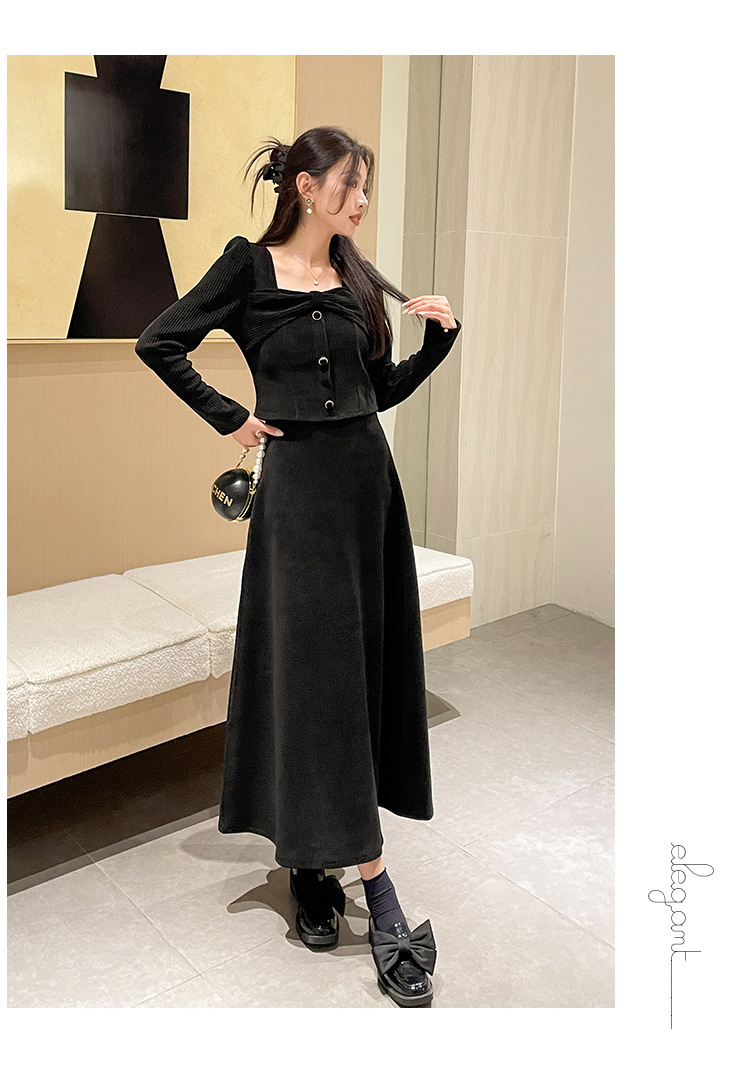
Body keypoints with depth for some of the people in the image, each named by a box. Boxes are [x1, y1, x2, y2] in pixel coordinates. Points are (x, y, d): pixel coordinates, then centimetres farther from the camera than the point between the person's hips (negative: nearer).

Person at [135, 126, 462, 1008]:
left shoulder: (357, 277, 13)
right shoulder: (250, 267, -2)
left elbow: (383, 389, 16)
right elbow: (158, 343, -1)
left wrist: (439, 336, 3)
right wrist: (229, 417, -3)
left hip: (368, 477, 7)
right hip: (300, 482, -6)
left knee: (369, 663, 8)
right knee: (317, 673, -5)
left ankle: (309, 859, 25)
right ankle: (383, 907, 1)